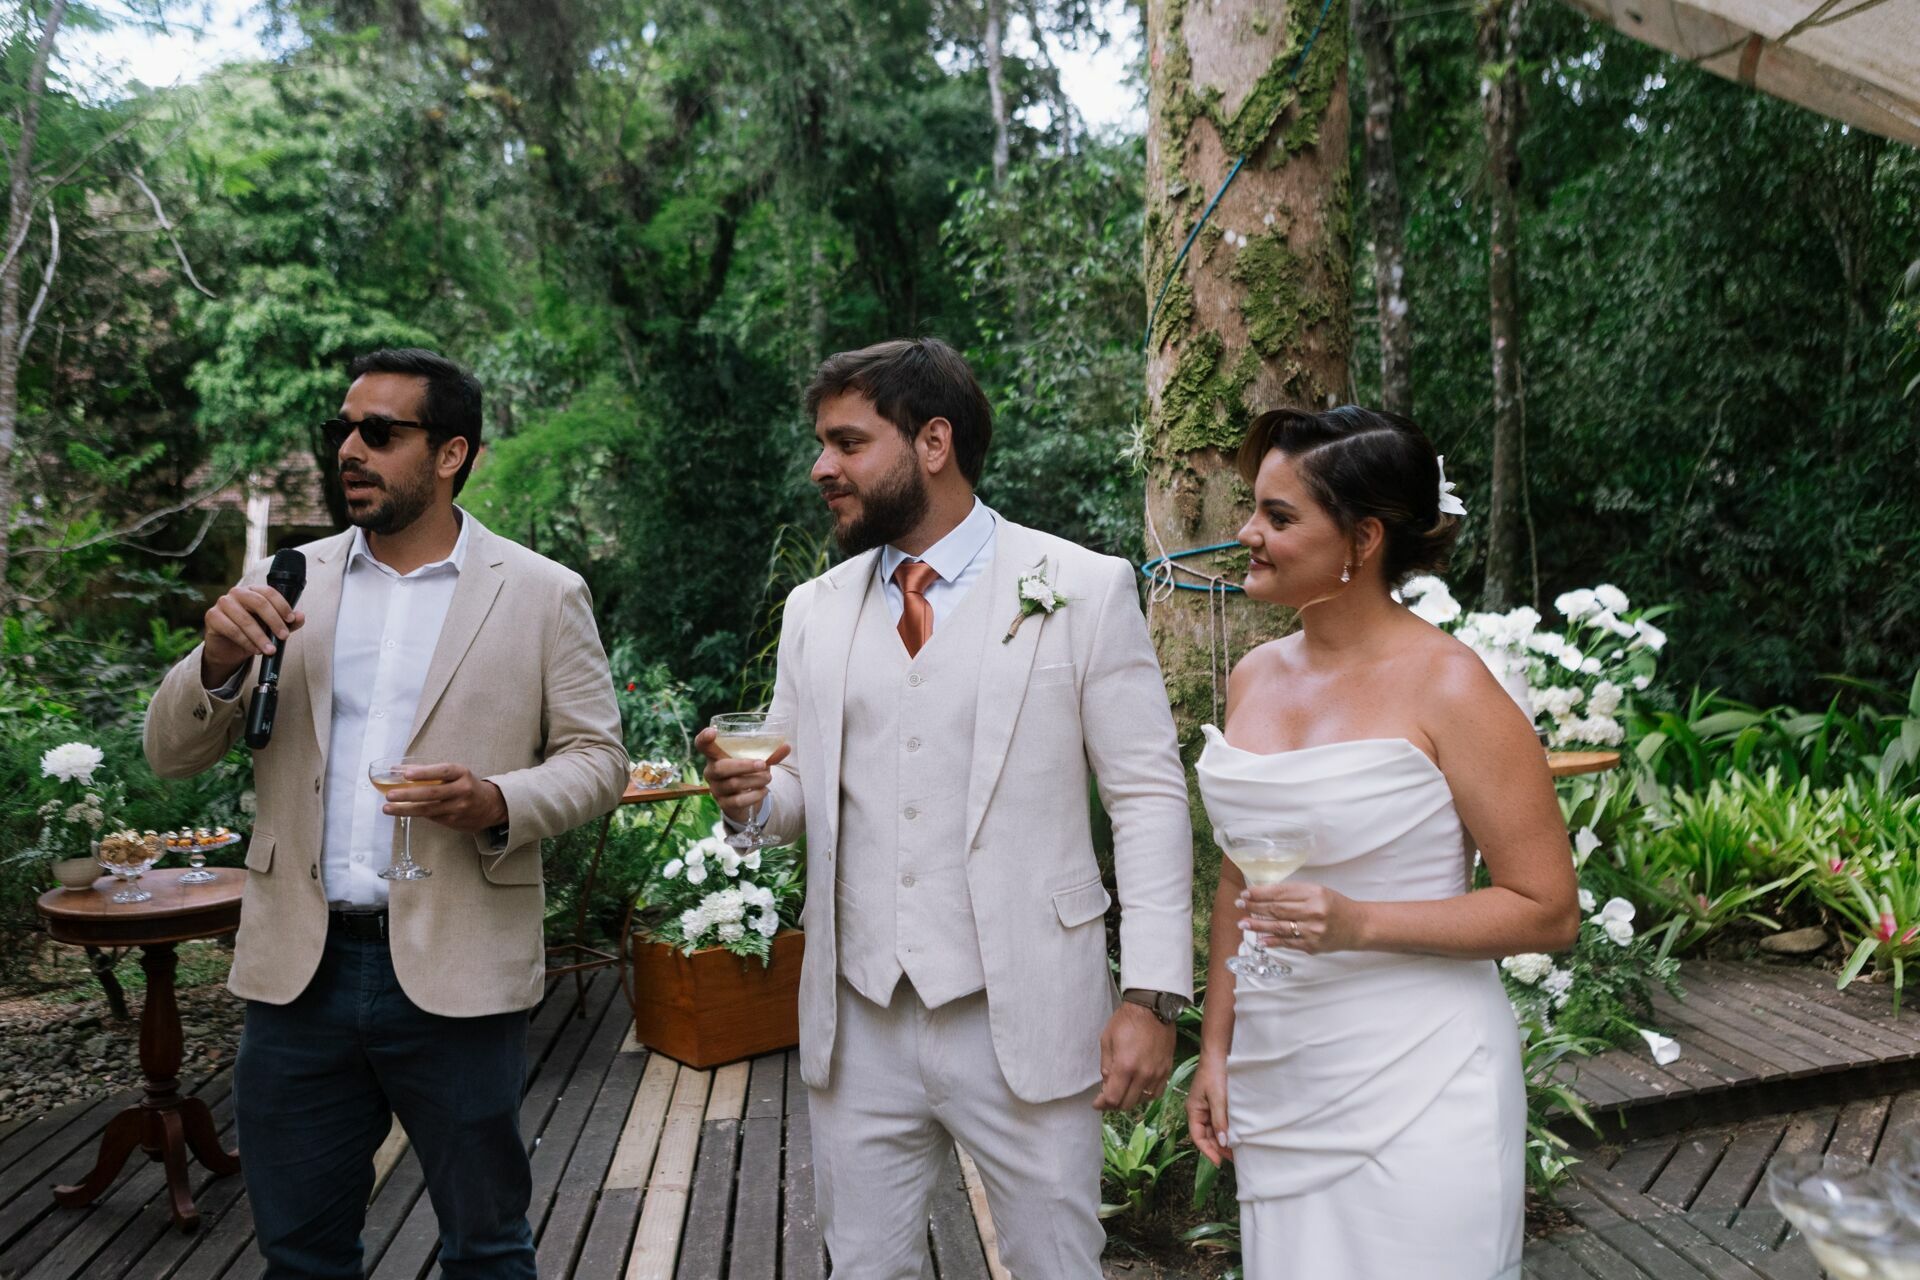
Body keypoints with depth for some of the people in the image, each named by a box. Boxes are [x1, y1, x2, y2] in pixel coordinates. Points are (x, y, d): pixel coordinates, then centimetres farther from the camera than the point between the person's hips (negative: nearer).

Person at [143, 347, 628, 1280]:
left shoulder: (544, 595, -2)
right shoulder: (285, 584, 7)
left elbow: (596, 758, 0)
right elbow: (171, 756, 7)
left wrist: (499, 804, -20)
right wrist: (218, 663, -14)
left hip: (456, 974, -3)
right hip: (298, 968, 3)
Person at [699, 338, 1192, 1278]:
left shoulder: (1082, 590, -5)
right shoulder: (815, 610, 8)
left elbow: (1149, 797, -6)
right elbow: (803, 796, 13)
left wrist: (1152, 997, -11)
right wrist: (752, 793, -10)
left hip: (1024, 1020, -3)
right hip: (859, 1023, 4)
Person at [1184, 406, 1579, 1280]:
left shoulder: (1447, 687, -13)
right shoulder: (1255, 678, 4)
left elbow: (1548, 912, -10)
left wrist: (1359, 924, -21)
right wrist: (1216, 1047, 11)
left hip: (1413, 1093, -5)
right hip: (1276, 1088, 5)